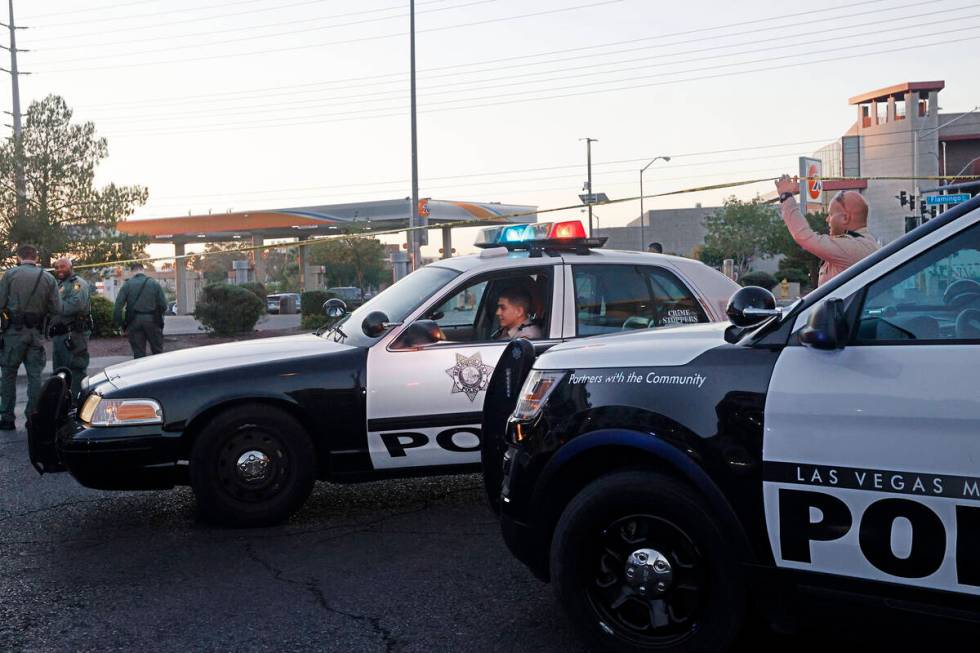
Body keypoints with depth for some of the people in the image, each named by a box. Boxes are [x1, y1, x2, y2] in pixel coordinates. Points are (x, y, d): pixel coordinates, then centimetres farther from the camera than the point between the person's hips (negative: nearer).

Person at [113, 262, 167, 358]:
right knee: (157, 351, 9)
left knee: (138, 354, 5)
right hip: (152, 321, 0)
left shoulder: (127, 285, 1)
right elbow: (163, 305, -3)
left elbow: (118, 306, -5)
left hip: (134, 322, 0)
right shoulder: (154, 283, 2)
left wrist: (122, 325, 1)